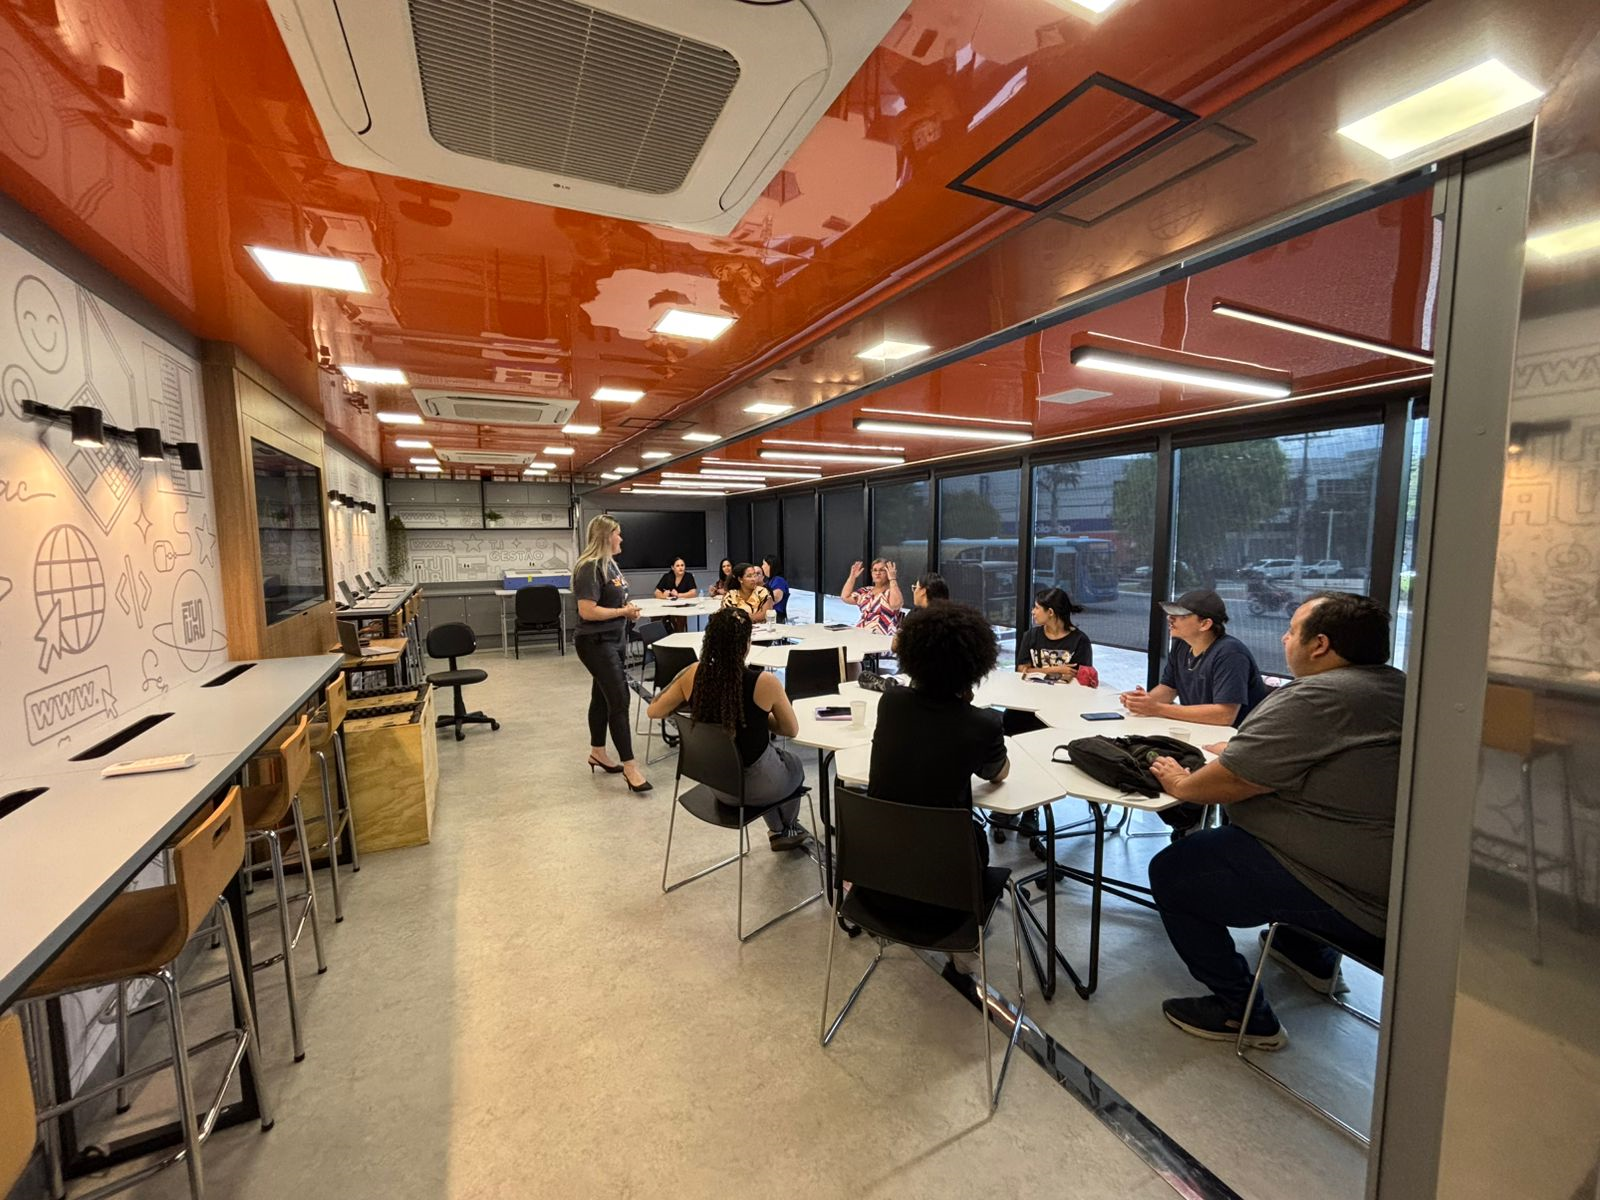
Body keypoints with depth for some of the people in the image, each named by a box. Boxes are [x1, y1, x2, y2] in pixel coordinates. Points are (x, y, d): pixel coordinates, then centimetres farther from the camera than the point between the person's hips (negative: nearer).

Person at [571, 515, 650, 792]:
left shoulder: (609, 563, 11)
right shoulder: (590, 567, -18)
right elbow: (587, 611, -24)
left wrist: (628, 610, 4)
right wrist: (623, 611, -15)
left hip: (611, 640, 10)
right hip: (596, 643, -9)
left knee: (603, 696, 17)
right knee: (619, 699, -9)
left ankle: (597, 752, 30)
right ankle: (629, 766, -3)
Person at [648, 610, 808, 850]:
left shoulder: (694, 674, -16)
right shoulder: (764, 681, -27)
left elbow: (654, 711, -1)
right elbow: (791, 730, -10)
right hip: (756, 785, -4)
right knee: (795, 765, 32)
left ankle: (778, 831, 48)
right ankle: (787, 829, 56)